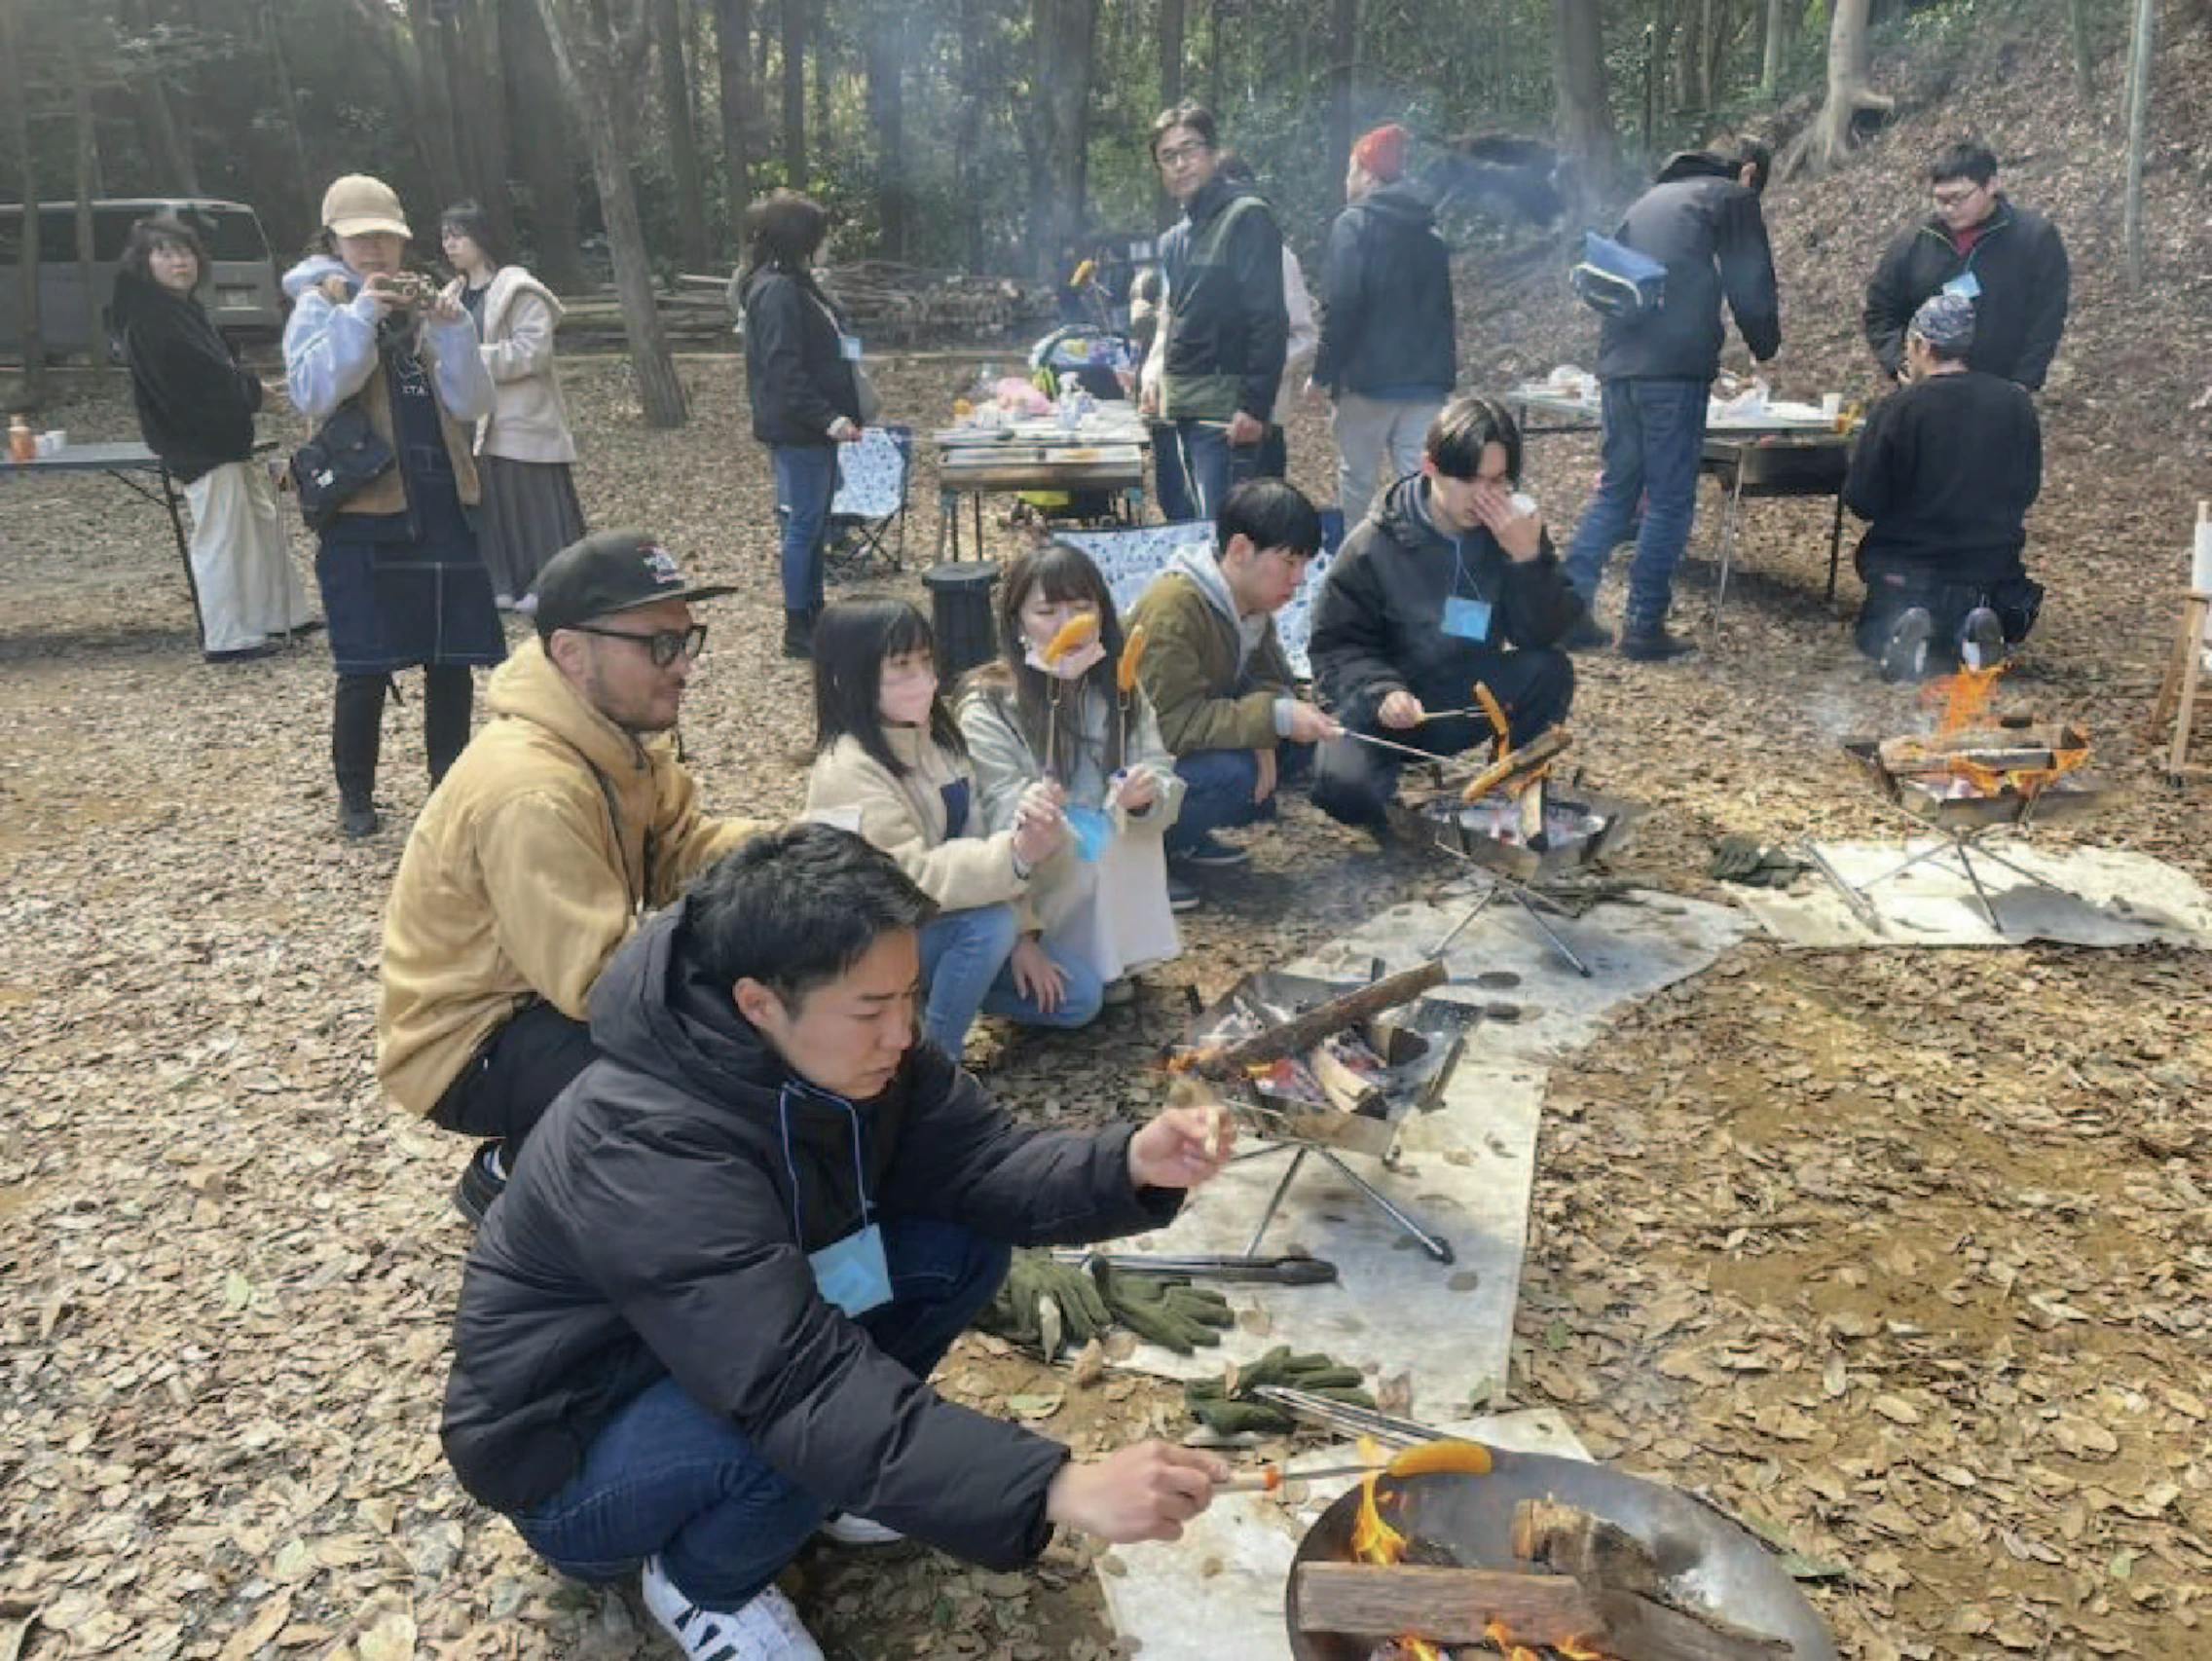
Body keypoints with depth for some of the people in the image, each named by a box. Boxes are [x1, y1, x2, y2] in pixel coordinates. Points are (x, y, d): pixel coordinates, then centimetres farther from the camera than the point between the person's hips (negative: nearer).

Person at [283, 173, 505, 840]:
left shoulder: (418, 306, 14)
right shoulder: (319, 305, 2)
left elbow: (471, 404, 3)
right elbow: (311, 394, -17)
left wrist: (454, 331, -11)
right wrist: (359, 316, -20)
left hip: (442, 506, 4)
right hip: (365, 513, -4)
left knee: (453, 658, 6)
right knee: (366, 666, -1)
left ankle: (449, 784, 21)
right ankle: (355, 797, 15)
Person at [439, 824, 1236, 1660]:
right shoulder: (648, 1149, -37)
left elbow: (980, 1166, -12)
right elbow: (796, 1385, -43)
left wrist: (1130, 1167, -33)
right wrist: (1059, 1488, -49)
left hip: (741, 1347, 7)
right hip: (571, 1454, -7)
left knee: (963, 1248, -10)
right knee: (811, 1422, -35)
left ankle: (820, 1473, 9)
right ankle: (703, 1582, -2)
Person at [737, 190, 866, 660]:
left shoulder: (795, 283, 16)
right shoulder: (777, 290, -16)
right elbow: (784, 369, -23)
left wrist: (841, 416, 16)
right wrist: (829, 418, -25)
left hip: (814, 428, 10)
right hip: (797, 430, -10)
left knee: (813, 524, 15)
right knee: (804, 525, -4)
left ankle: (813, 615, 25)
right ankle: (798, 630, 3)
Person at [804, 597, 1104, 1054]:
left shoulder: (934, 737, 1)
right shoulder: (849, 771, -24)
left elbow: (972, 841, 0)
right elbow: (910, 876, -33)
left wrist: (1021, 937, -8)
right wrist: (1016, 856, -47)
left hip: (944, 927, 7)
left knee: (1079, 997, 0)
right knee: (992, 920, -33)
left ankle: (938, 992, 14)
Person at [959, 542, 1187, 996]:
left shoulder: (1121, 691, -1)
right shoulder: (988, 707, -16)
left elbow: (1162, 774, -7)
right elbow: (995, 811, -20)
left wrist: (1148, 794, -31)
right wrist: (1029, 811, -44)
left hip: (1110, 861, 5)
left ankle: (1112, 963, 0)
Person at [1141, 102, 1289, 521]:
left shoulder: (1247, 216, -8)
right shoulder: (1175, 238, 17)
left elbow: (1268, 320, -15)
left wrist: (1254, 406, -20)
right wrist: (1160, 384, 16)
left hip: (1226, 409, -9)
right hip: (1185, 408, 9)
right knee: (1201, 523, 14)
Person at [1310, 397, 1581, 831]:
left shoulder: (1514, 527, -6)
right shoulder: (1375, 543, -15)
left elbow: (1542, 635, -13)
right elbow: (1337, 644, -11)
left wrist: (1528, 556, -28)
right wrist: (1382, 691, -30)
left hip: (1470, 700, 3)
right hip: (1388, 705, -3)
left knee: (1550, 671, -25)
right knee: (1345, 786, -32)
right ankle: (1398, 810, 5)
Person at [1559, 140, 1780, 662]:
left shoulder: (1649, 199, 26)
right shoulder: (1732, 197, 6)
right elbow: (1751, 288, 2)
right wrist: (1766, 348, 18)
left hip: (1618, 361, 7)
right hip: (1676, 366, -6)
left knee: (1616, 488, 15)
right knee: (1670, 501, -1)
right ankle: (1644, 627, -1)